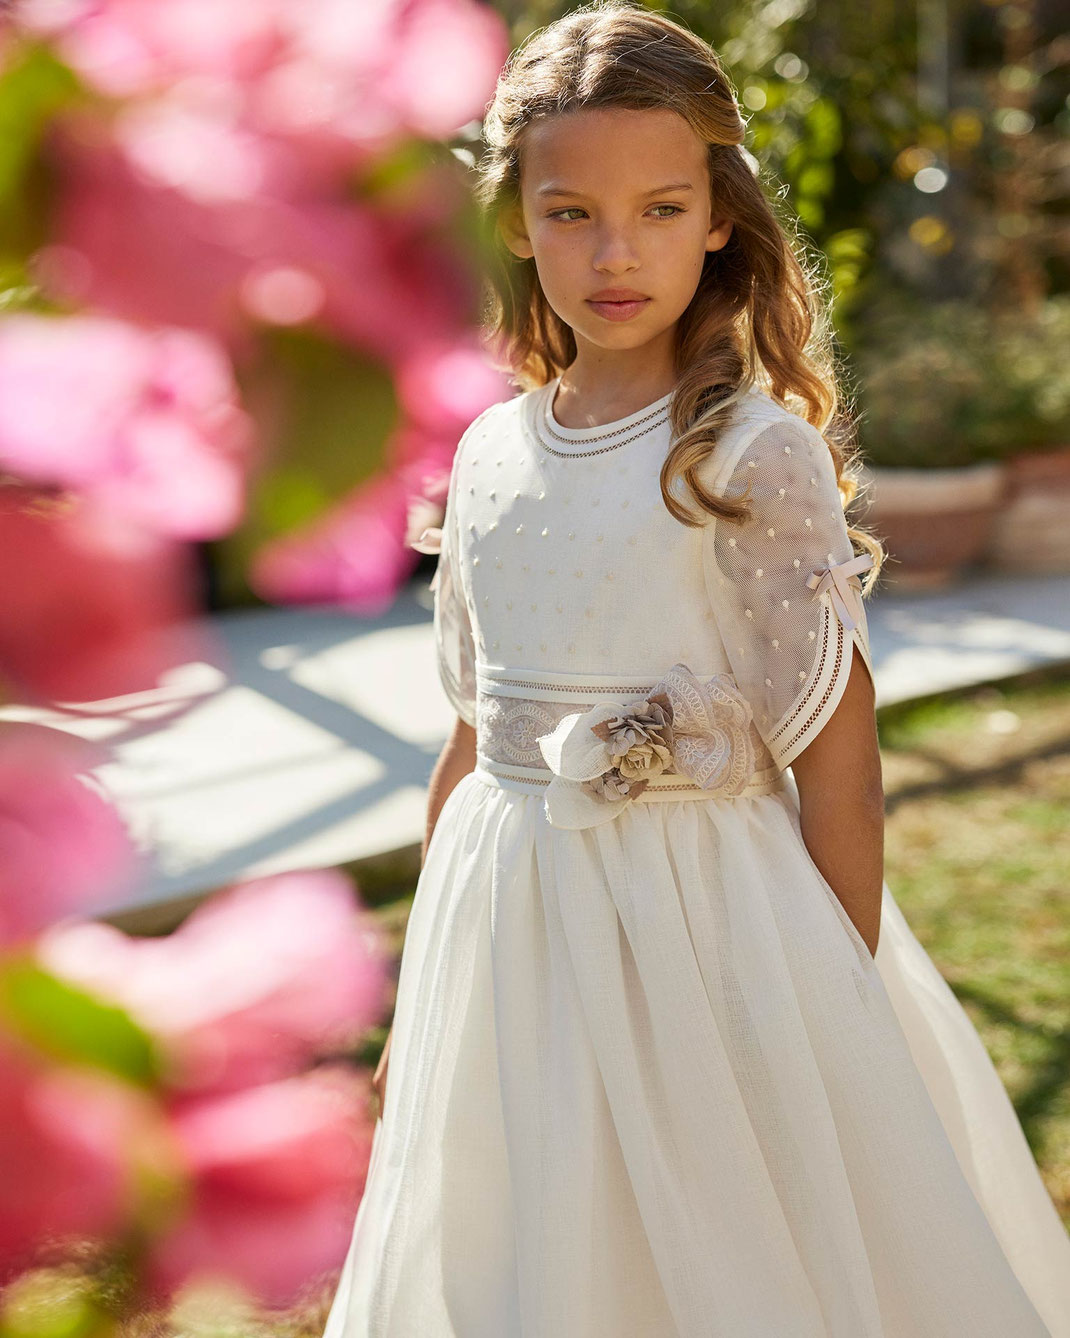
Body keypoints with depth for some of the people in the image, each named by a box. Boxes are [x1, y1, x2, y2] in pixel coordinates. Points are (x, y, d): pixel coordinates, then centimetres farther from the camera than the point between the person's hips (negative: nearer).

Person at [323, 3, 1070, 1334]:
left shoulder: (758, 453, -12)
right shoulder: (489, 457, 3)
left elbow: (835, 760, -11)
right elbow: (477, 738, 11)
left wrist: (844, 1025, -11)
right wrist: (420, 992, 17)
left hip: (707, 914, -5)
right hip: (507, 929, 5)